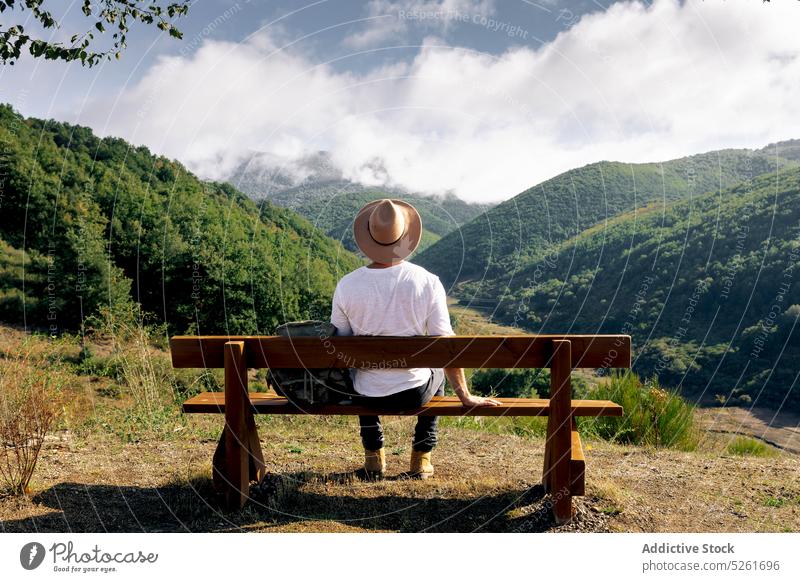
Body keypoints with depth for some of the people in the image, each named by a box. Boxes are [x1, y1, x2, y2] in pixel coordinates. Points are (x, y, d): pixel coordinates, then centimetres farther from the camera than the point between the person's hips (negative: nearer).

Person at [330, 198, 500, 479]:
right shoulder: (427, 282, -16)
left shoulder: (346, 285, -13)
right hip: (414, 393, -1)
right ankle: (421, 458, 36)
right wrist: (465, 396, 1)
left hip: (368, 395, 1)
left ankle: (374, 456, 42)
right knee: (438, 370, 34)